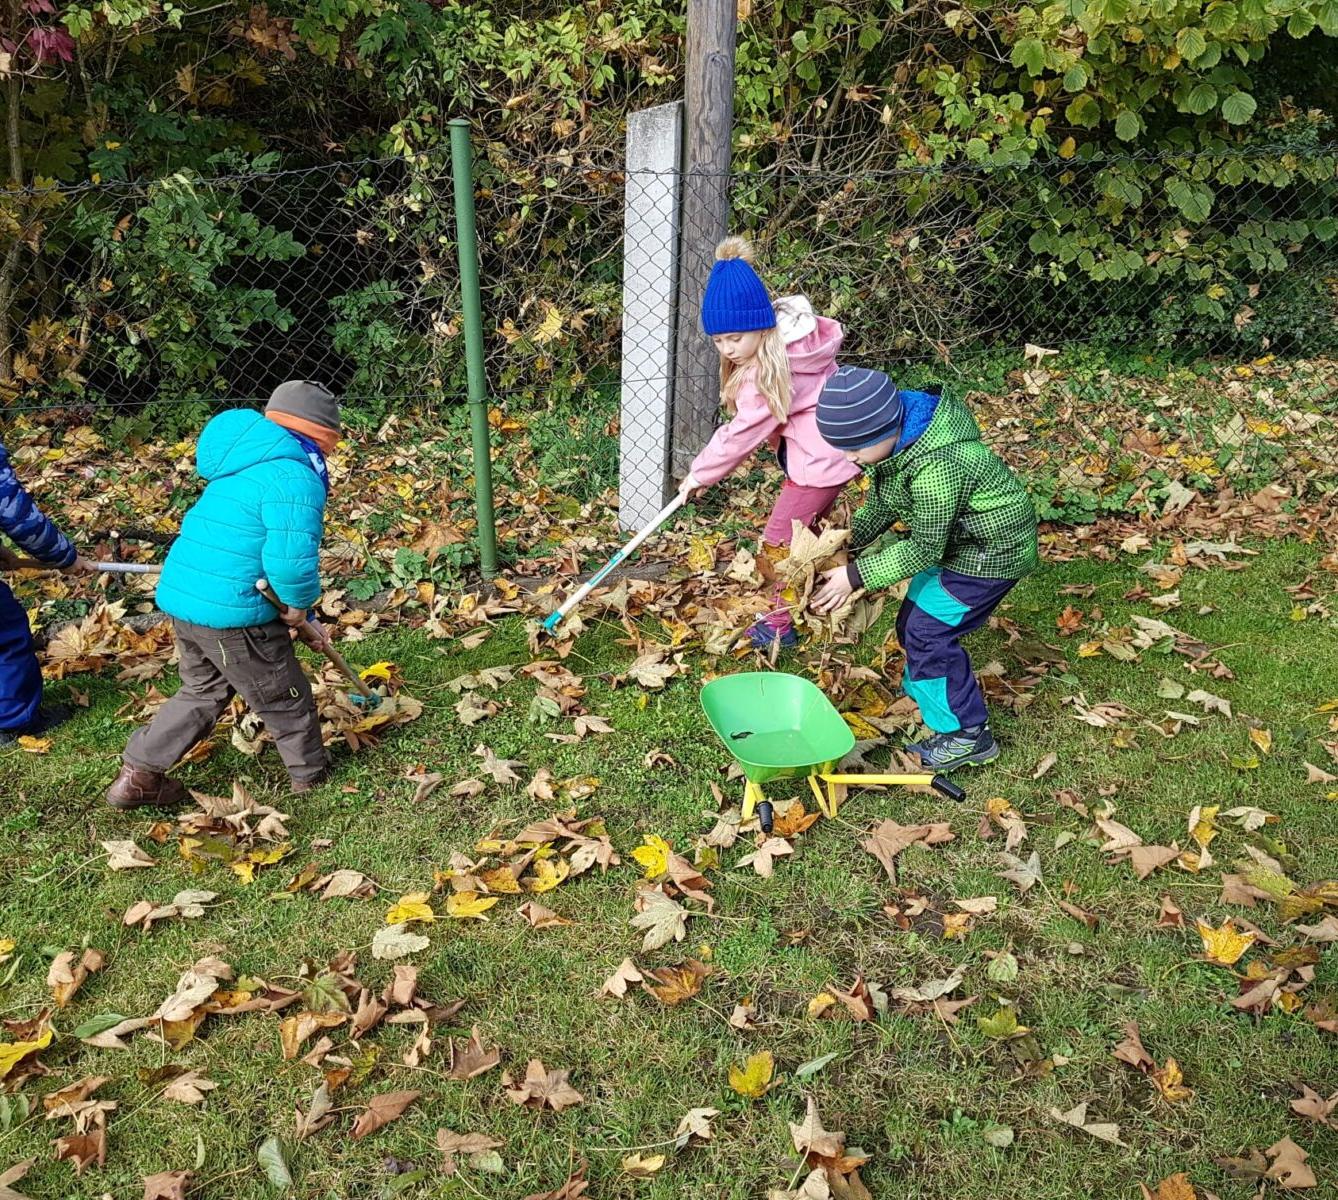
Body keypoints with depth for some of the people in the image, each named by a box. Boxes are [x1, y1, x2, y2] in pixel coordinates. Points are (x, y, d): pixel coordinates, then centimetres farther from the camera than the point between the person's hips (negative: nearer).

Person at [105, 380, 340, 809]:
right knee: (283, 695, 13)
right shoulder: (296, 477, -16)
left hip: (182, 595, 9)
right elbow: (291, 558, -29)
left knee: (203, 691, 26)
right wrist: (298, 604, -7)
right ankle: (310, 772, 32)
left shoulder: (246, 469, 16)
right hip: (232, 611, -9)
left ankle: (138, 774, 26)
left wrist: (295, 618, 24)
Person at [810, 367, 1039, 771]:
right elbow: (881, 506, 6)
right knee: (912, 621, 14)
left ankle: (967, 736, 3)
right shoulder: (891, 439, -8)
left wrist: (856, 576, -24)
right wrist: (845, 538, -7)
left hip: (991, 550, -9)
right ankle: (921, 697, 37)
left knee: (929, 631, -10)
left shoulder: (934, 468, -36)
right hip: (957, 540, 10)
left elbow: (923, 548, -27)